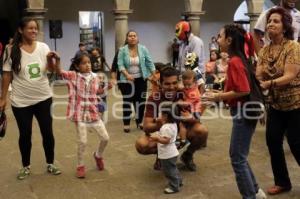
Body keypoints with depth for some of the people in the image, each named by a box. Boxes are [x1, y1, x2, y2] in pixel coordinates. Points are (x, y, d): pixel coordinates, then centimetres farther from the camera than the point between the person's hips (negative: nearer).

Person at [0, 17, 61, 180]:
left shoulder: (43, 47, -1)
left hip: (43, 98, 2)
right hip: (21, 101, -2)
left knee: (47, 132, 8)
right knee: (25, 134, 9)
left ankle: (50, 164, 25)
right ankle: (26, 166, 28)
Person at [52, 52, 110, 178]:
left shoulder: (95, 78, 4)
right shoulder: (73, 76, -6)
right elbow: (59, 72, -16)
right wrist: (57, 59, -30)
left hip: (93, 113, 4)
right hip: (80, 115, -4)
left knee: (105, 138, 7)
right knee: (82, 142, -2)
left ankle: (98, 155, 37)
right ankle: (80, 166, 19)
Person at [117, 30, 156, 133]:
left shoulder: (143, 49, -1)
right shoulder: (122, 50, -5)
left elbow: (149, 62, 2)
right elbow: (120, 64, -8)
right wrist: (127, 74, -22)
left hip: (141, 79, 2)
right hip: (127, 80, -2)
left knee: (141, 100, 8)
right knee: (127, 101, 0)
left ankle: (139, 122, 23)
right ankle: (126, 124, 8)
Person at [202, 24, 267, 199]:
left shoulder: (234, 62, -18)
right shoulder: (239, 59, 11)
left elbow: (243, 91, -24)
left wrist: (218, 97, -14)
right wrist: (220, 95, 11)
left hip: (243, 113, -10)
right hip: (244, 111, 10)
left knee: (238, 159, 1)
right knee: (238, 156, 19)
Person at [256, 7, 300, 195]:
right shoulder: (264, 51, 3)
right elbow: (258, 75, -6)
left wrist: (268, 84, -37)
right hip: (275, 104, 6)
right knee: (272, 141, 6)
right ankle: (282, 182, 23)